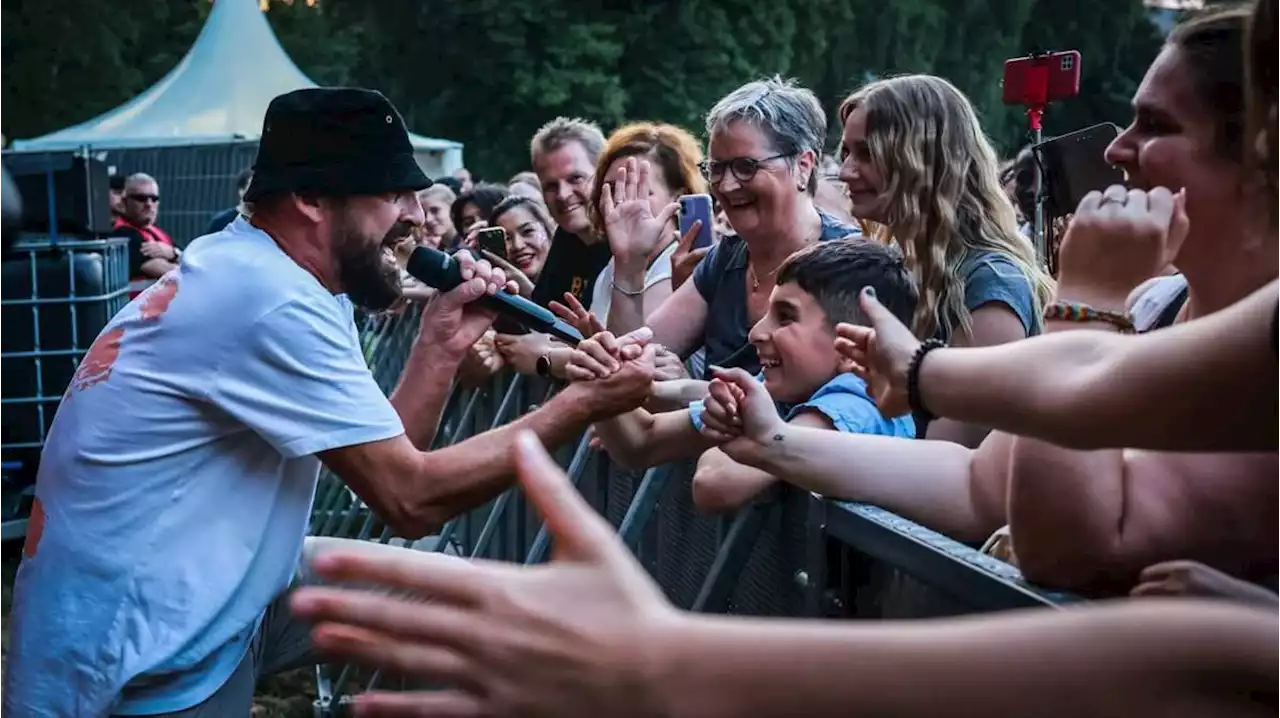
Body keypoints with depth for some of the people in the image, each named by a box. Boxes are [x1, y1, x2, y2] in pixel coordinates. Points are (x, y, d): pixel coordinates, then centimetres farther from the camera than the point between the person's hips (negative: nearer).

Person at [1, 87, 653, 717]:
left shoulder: (248, 274, 7)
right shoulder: (271, 300, -20)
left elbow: (382, 461, 8)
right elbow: (409, 498, -18)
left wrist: (441, 343, -3)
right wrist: (584, 404, -14)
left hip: (195, 608, 8)